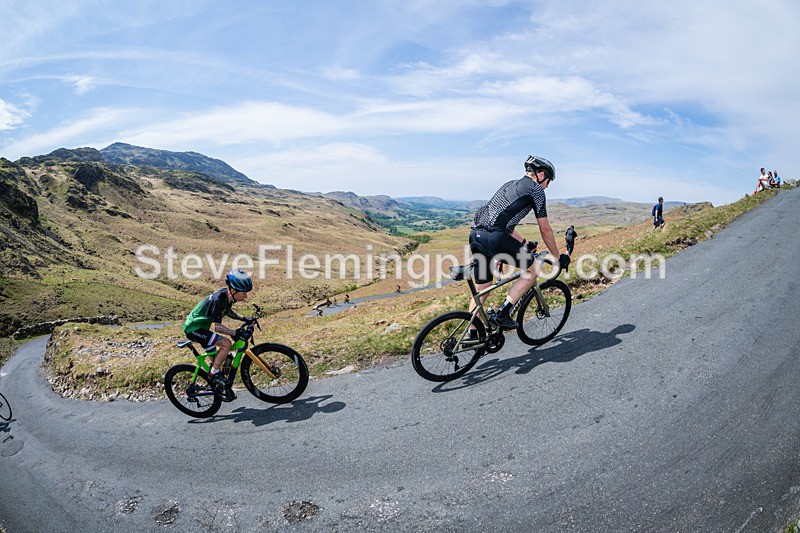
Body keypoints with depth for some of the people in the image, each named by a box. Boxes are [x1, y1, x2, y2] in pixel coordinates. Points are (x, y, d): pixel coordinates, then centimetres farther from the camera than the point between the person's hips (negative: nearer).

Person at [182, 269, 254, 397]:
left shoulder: (227, 296, -3)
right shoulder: (219, 299, -29)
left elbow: (227, 311, 17)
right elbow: (217, 327, -31)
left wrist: (244, 319, 6)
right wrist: (236, 332, -36)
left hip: (200, 327, 9)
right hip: (194, 329, -9)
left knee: (216, 360, 14)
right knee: (226, 344, -22)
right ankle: (214, 374, -7)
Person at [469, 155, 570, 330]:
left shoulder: (509, 185, 30)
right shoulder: (536, 190, 6)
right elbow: (545, 229, 8)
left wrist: (525, 243, 42)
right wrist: (558, 256, 19)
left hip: (476, 235, 8)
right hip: (494, 238, -8)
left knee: (481, 291, 18)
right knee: (534, 269, 10)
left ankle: (471, 337, 24)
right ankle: (502, 314, 2)